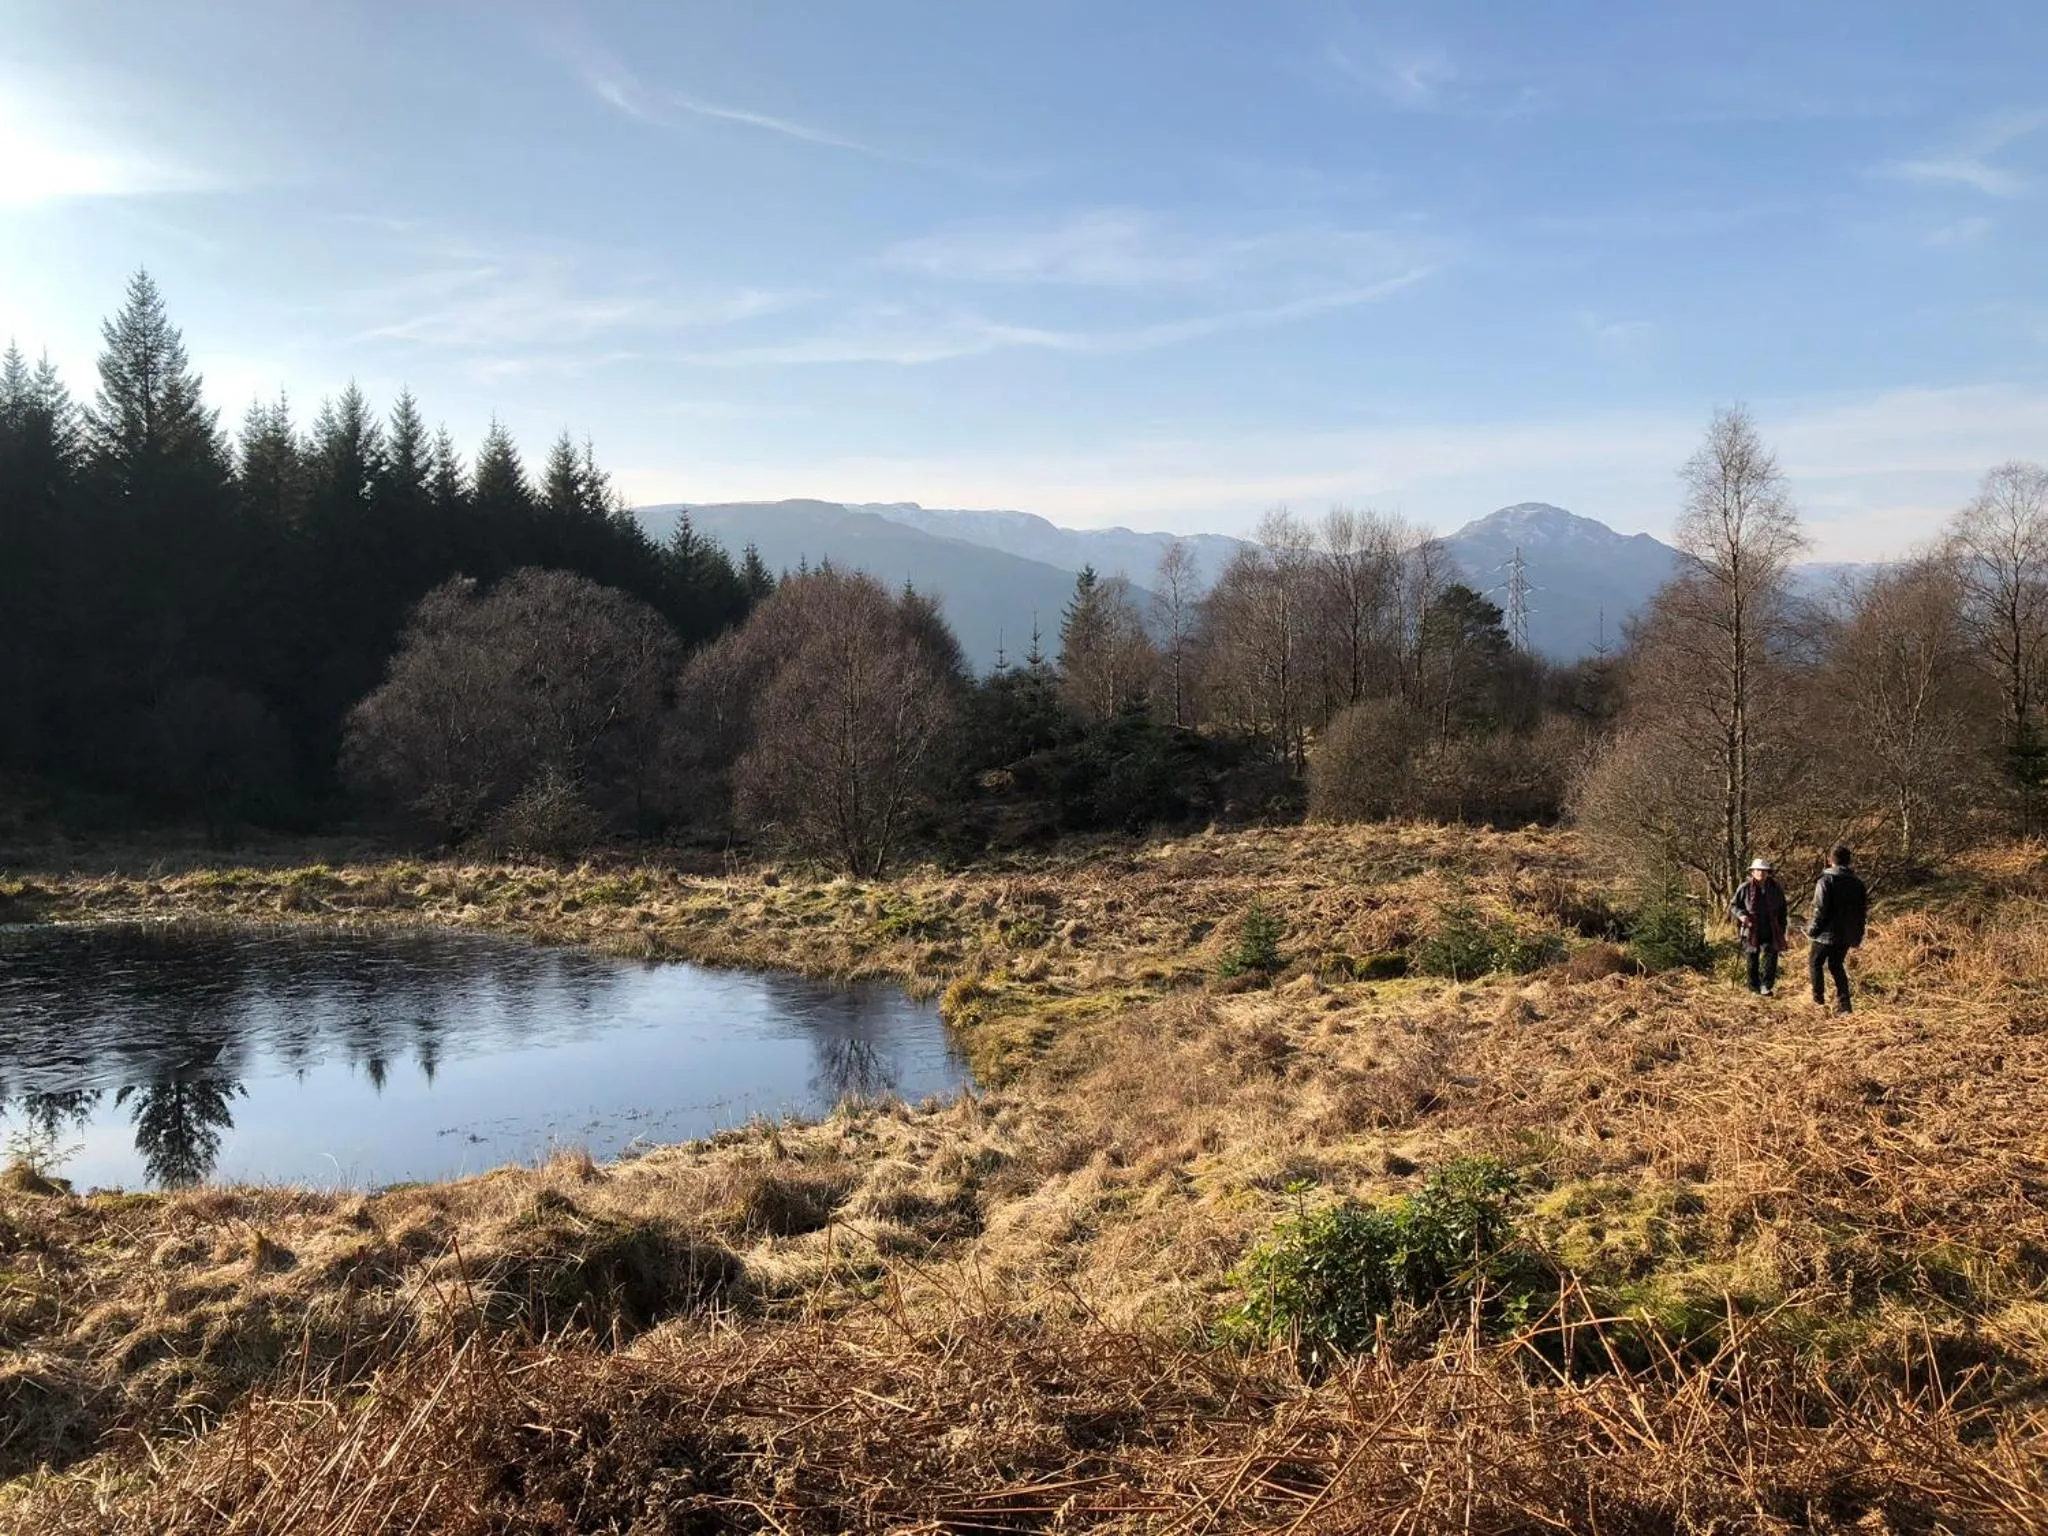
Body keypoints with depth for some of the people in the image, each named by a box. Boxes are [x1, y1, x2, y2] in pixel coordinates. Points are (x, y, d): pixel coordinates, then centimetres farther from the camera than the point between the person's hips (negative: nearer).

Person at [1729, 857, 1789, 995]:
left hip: (1771, 932, 1)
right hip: (1751, 931, -1)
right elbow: (1733, 906, 5)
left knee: (1771, 955, -11)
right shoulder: (1744, 888, -4)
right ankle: (1754, 987, 19)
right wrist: (1741, 915, -15)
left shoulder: (1776, 888, 3)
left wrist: (1782, 928, 9)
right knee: (1752, 960, 8)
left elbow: (1783, 910, 14)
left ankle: (1766, 986, -8)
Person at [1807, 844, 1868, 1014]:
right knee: (1836, 966, 16)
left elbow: (1820, 909, -17)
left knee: (1815, 962, 12)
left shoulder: (1826, 880, -12)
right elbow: (1864, 910, 13)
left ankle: (1819, 999, 7)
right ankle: (1843, 1003, 8)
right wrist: (1857, 935, 17)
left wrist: (1813, 930, -8)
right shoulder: (1858, 882, 9)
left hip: (1827, 933, -6)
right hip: (1847, 935, 6)